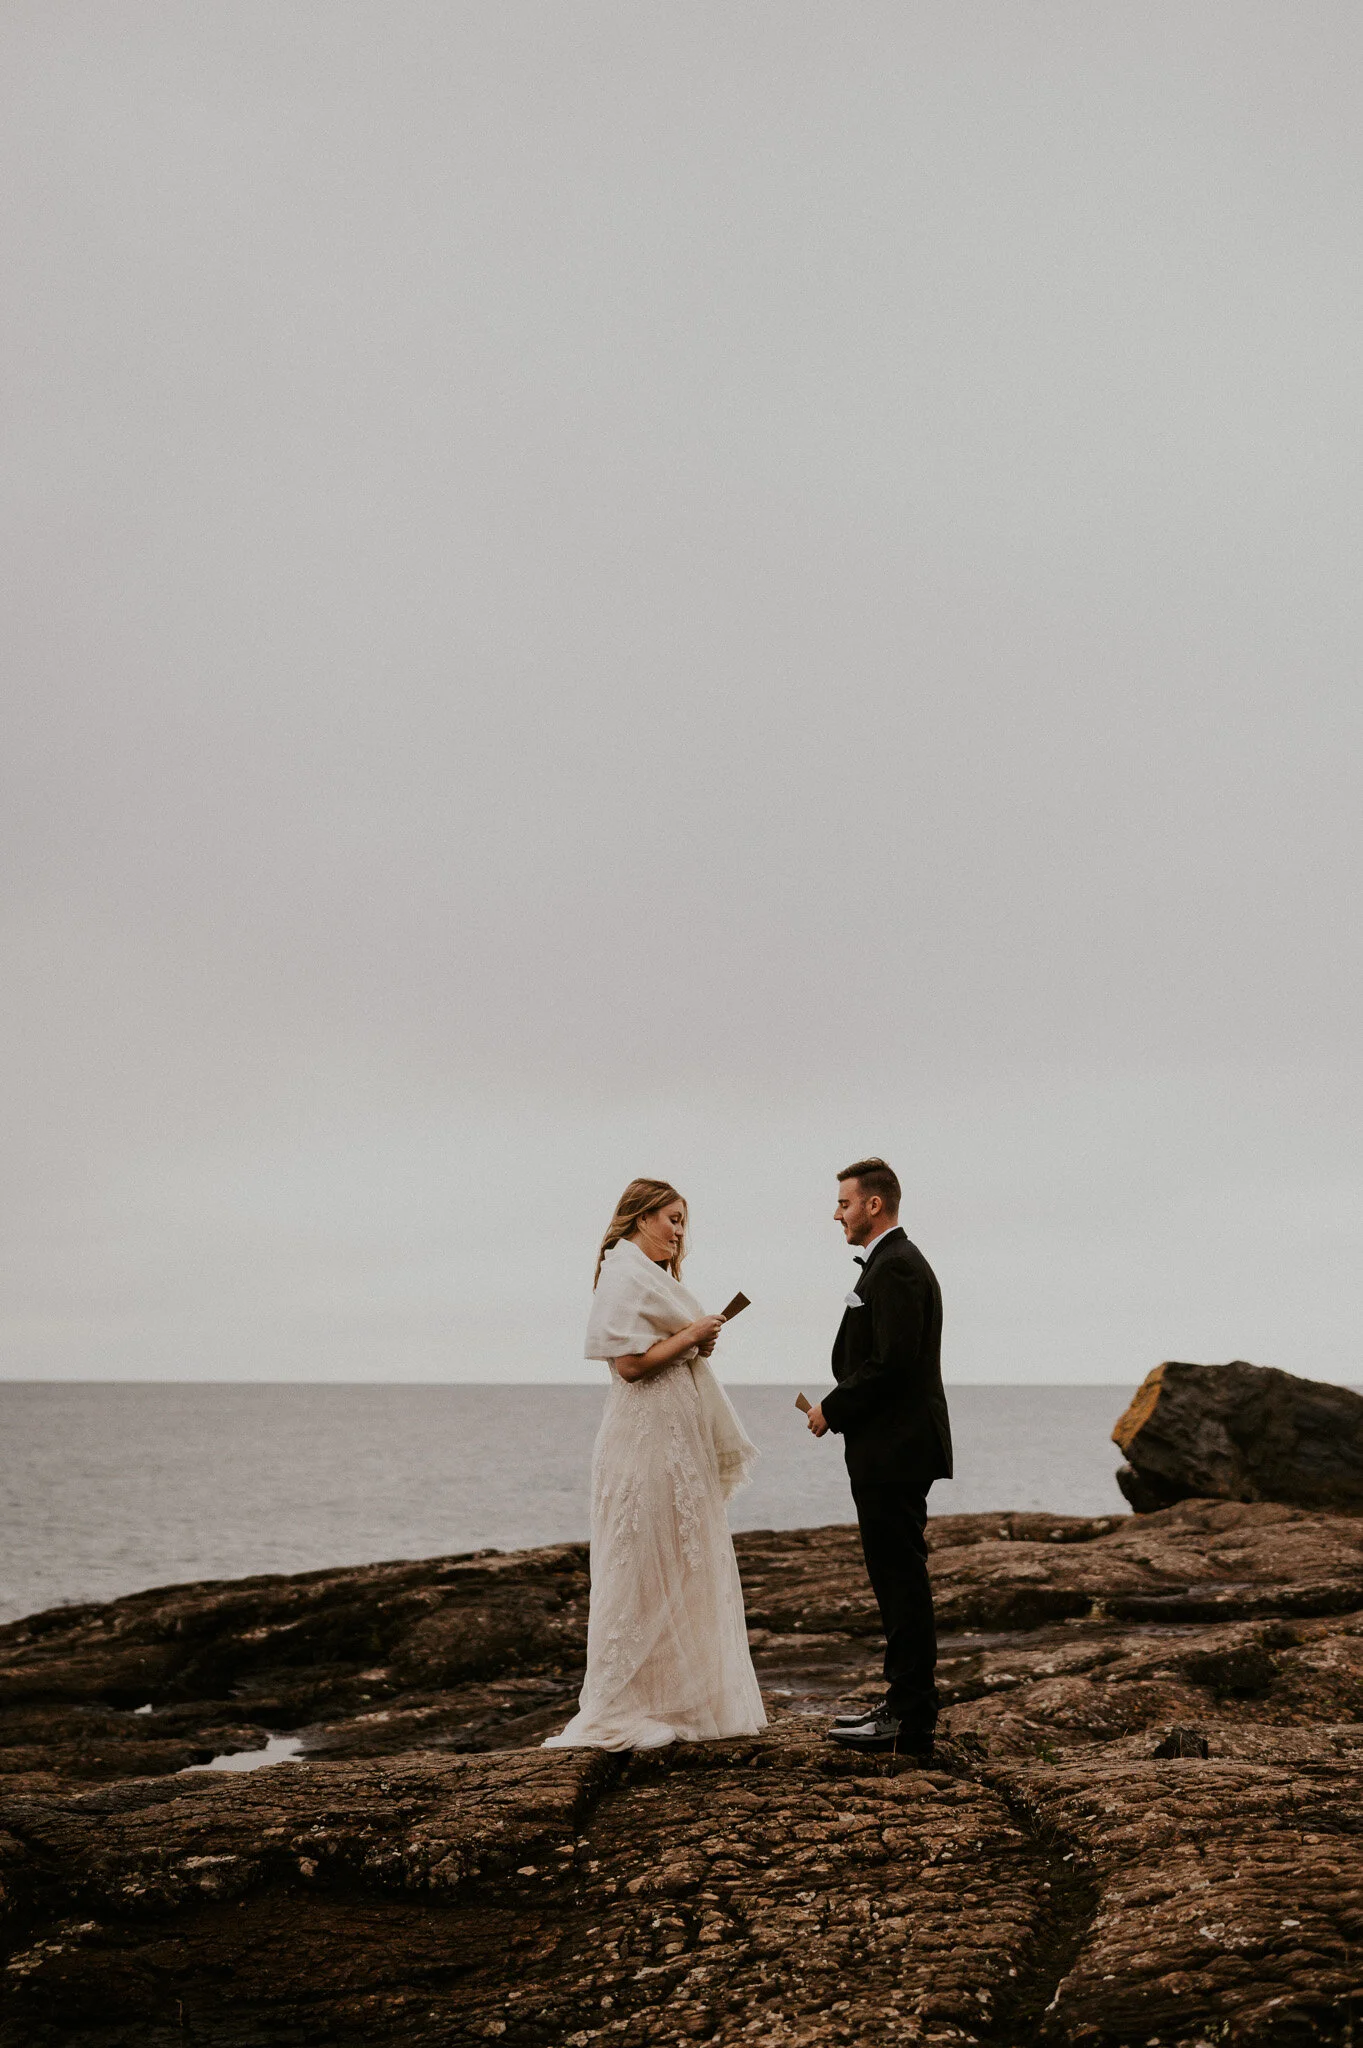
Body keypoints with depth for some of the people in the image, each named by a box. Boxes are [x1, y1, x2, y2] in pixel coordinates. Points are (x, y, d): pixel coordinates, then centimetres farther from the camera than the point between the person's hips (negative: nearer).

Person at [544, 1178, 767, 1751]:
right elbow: (630, 1362, -21)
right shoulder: (626, 1277, -13)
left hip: (679, 1446, 10)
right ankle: (618, 1713, 2)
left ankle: (674, 1703, 19)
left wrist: (697, 1341, 6)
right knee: (642, 1575, -5)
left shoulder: (652, 1276, 19)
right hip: (647, 1442, -10)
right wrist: (690, 1335, -13)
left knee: (683, 1571, 12)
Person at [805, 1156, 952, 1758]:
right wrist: (840, 1409, 10)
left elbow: (891, 1364, -23)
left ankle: (909, 1724, -2)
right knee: (896, 1580, 15)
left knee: (902, 1582, -6)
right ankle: (904, 1702, 24)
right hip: (890, 1450, 11)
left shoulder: (897, 1268, -15)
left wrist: (833, 1410, -13)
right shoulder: (891, 1263, 18)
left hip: (893, 1453, -11)